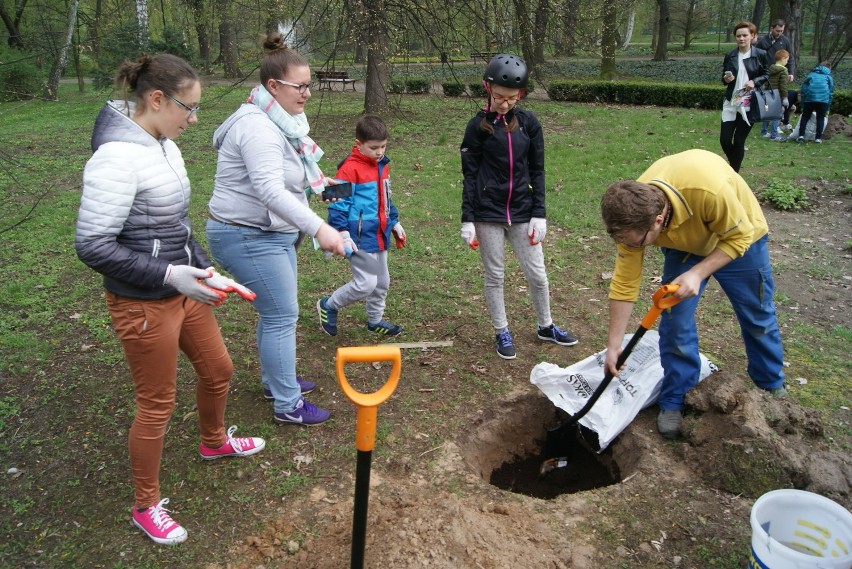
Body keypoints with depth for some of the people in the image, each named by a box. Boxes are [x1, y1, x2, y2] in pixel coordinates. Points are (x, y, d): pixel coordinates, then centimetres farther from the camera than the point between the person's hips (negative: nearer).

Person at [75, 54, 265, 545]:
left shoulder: (165, 146, 5)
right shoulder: (118, 157, -23)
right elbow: (92, 245, -24)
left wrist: (204, 267, 7)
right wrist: (168, 274, -26)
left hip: (182, 290, 9)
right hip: (143, 303, -8)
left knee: (218, 368, 23)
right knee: (157, 404, 7)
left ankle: (214, 441, 53)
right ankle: (146, 506, 31)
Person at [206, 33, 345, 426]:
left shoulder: (279, 121, 12)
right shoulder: (258, 128, -22)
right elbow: (269, 189, -36)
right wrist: (318, 228, -42)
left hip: (272, 234, 10)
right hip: (248, 238, -10)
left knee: (276, 313, 18)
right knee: (282, 317, -5)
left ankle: (275, 382, 34)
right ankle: (287, 405, 8)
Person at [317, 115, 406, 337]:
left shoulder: (382, 165, 11)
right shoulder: (350, 169, -16)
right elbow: (338, 203, -17)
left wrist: (395, 223, 26)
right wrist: (343, 233, -21)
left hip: (380, 235, 9)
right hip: (361, 238, -9)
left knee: (382, 282, 16)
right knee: (366, 283, -8)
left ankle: (375, 320, 35)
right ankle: (328, 306, 14)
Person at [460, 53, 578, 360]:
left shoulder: (529, 123, 2)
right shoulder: (478, 126, -4)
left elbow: (537, 171, 5)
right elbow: (470, 175, -3)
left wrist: (539, 214, 0)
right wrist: (467, 219, -6)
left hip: (522, 211, 2)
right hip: (488, 213, -2)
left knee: (537, 274, 8)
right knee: (494, 276, 8)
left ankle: (546, 326, 30)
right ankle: (501, 332, 25)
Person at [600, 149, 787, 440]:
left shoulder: (708, 189, -46)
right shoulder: (634, 215, -31)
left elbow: (738, 236, -26)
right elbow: (624, 284, -22)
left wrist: (697, 274, -38)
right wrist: (613, 345, -19)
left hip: (738, 236, -2)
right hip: (685, 245, 2)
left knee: (758, 317, 14)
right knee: (675, 321, -7)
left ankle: (772, 386, 40)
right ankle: (674, 402, 12)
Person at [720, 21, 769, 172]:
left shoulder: (760, 54, -2)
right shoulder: (730, 55, 5)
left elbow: (766, 75, 6)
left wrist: (754, 81, -14)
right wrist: (726, 79, -11)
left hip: (749, 103, -3)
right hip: (731, 102, 3)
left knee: (739, 141, -2)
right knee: (724, 140, -4)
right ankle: (735, 166, 24)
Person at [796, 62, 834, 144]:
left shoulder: (811, 74, 24)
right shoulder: (829, 77, 21)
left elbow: (804, 87, 16)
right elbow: (831, 92, 18)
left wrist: (803, 103, 18)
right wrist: (828, 108, 21)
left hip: (809, 98, 1)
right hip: (823, 99, 0)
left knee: (805, 116, 11)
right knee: (820, 117, 8)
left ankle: (801, 136, 0)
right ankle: (818, 138, 4)